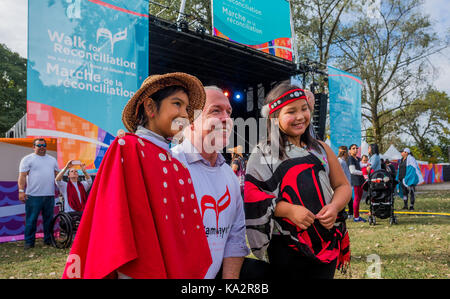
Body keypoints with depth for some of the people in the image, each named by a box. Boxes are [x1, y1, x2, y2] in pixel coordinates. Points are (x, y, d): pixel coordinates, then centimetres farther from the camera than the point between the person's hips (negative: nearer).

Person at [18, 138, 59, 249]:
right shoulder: (27, 159, 2)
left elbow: (57, 175, 21)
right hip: (33, 195, -4)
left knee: (49, 219, 9)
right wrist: (21, 191, -13)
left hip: (50, 195, 5)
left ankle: (48, 239, 19)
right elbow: (22, 176, -4)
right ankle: (29, 242, 9)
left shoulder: (52, 159, 17)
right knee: (31, 220, -1)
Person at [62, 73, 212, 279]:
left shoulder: (179, 168, 10)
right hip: (143, 269, -7)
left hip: (180, 271, 7)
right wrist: (132, 273, -22)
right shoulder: (127, 148, -9)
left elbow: (190, 231, 11)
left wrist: (195, 273, 8)